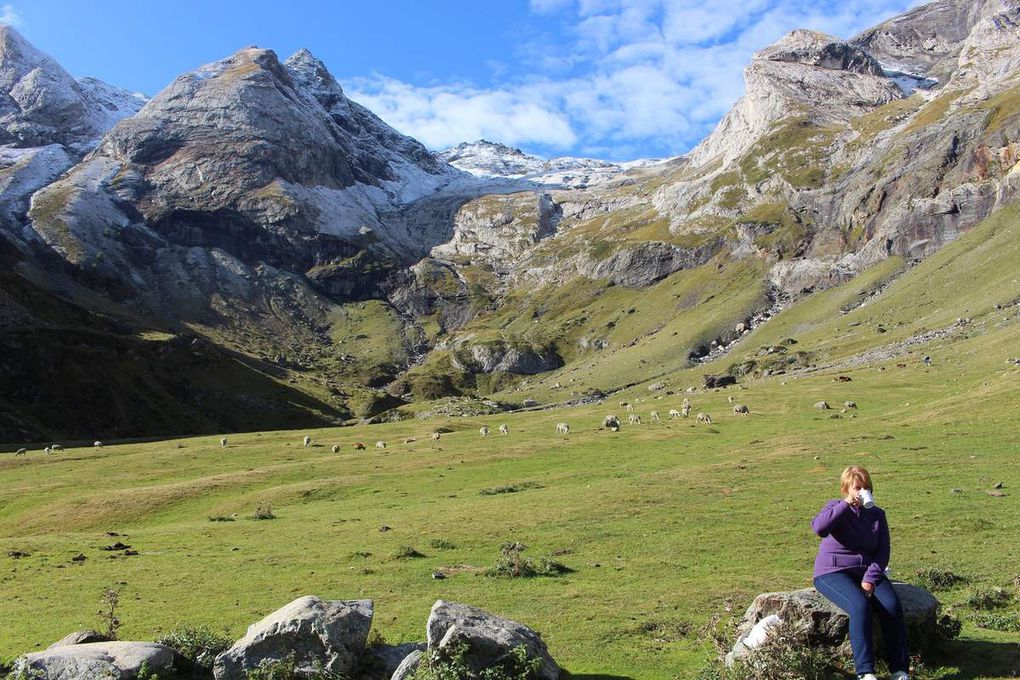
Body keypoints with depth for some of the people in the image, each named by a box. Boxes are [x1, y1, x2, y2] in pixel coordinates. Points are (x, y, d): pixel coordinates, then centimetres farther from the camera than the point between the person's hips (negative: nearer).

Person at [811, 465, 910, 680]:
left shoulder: (877, 514, 10)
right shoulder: (836, 508, -2)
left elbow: (883, 550, 4)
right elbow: (818, 527, -25)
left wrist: (871, 577, -11)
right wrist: (846, 504, -25)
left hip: (868, 572, 4)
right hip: (833, 572, -4)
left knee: (892, 606, -23)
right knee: (860, 606, -31)